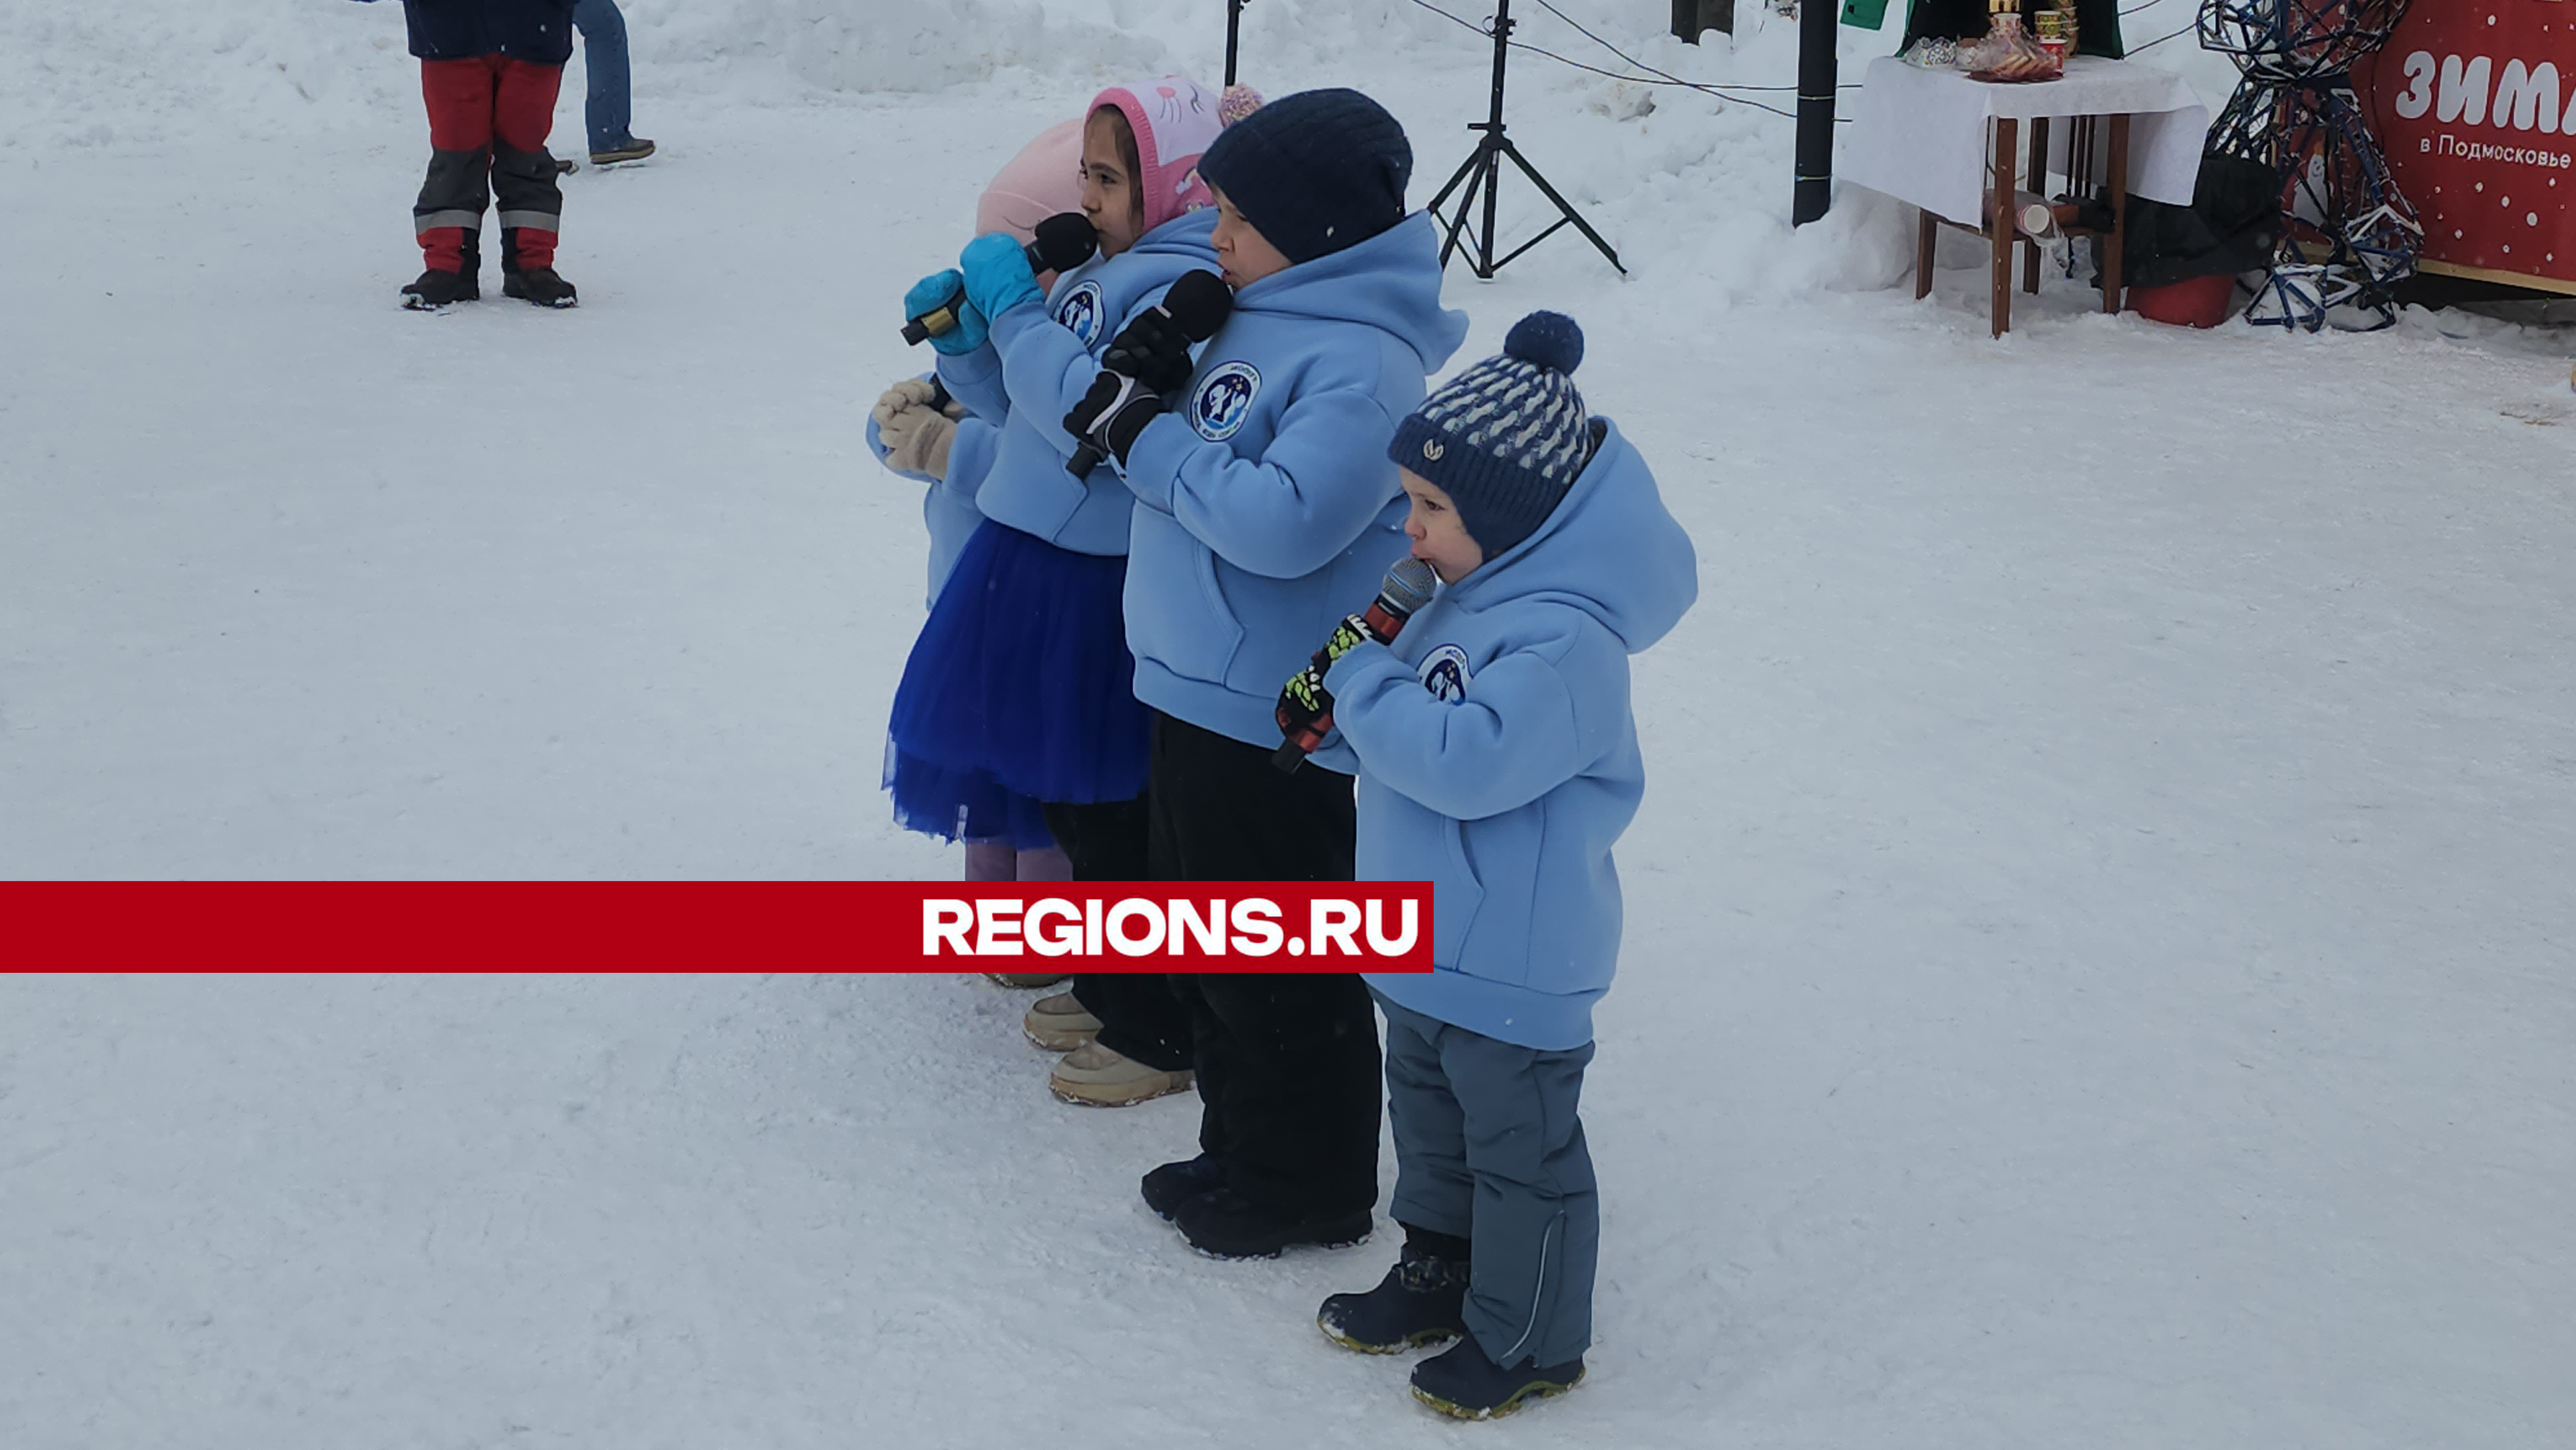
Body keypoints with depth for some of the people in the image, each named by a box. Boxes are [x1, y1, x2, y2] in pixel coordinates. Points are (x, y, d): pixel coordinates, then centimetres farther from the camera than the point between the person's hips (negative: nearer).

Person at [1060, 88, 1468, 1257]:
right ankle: (1240, 1150, 37)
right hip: (1196, 683, 10)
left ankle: (1311, 1188, 21)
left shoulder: (1360, 362, -20)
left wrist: (1148, 439, -20)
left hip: (1273, 716, -10)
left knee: (1279, 966, 4)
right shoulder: (1255, 316, 9)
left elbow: (1283, 522, -30)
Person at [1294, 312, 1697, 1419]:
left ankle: (1530, 1339, 25)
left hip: (1514, 964, -9)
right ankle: (1439, 1274, 45)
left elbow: (1467, 759, -33)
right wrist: (1336, 712, -5)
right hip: (1423, 945, 10)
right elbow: (1415, 735, 14)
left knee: (1521, 1151, 8)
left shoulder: (1564, 640, -26)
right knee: (1430, 1120, 25)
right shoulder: (1470, 598, 4)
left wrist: (1358, 677, -23)